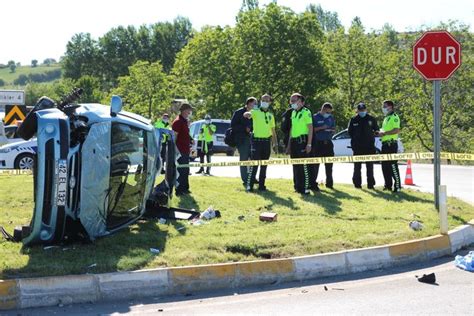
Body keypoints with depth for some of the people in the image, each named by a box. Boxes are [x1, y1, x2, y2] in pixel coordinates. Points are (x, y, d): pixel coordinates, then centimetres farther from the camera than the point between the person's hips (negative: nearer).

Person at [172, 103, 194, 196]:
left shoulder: (185, 121, 16)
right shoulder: (178, 122, -13)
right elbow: (174, 137, -18)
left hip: (185, 151, 10)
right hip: (180, 152, -10)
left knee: (185, 171, 16)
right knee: (181, 171, -5)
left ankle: (185, 188, 24)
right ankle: (179, 190, 0)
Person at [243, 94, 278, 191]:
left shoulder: (271, 116, 14)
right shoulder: (255, 112, 0)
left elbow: (273, 131, 16)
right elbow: (245, 114, -22)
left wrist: (275, 144, 11)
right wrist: (247, 114, -47)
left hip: (267, 141, 5)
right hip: (256, 140, -5)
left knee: (264, 165, 8)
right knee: (254, 164, -9)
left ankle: (261, 185, 14)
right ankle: (249, 185, -7)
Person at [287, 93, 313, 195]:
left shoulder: (306, 112, -7)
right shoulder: (293, 112, 16)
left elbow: (310, 128, -10)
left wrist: (309, 144, -16)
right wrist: (289, 143, 19)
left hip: (302, 141, -8)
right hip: (294, 141, 8)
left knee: (303, 165, -9)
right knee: (295, 166, 10)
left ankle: (305, 188, -8)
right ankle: (298, 186, 18)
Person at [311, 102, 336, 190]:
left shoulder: (331, 117, 12)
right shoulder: (315, 117, -3)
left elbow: (334, 128, 20)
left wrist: (331, 130, -3)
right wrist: (321, 128, -18)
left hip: (328, 143, 5)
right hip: (318, 143, -5)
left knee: (329, 164, 9)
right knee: (315, 163, -5)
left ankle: (329, 183, 18)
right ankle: (313, 183, -1)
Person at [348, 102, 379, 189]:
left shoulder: (371, 119, 5)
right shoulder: (353, 120, 4)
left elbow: (376, 130, 11)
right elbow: (349, 132, 9)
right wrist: (355, 139, 1)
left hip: (369, 146, 0)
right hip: (357, 147, 0)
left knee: (370, 166, 3)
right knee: (357, 166, 4)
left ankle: (370, 184, 7)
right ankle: (357, 183, 10)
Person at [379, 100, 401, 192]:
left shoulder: (394, 117, -9)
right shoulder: (386, 118, 21)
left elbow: (397, 130, -21)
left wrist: (384, 133, -19)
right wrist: (381, 133, 11)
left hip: (391, 144, -10)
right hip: (385, 143, 10)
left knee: (393, 165, -10)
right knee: (385, 165, 11)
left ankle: (397, 186, -7)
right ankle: (388, 185, 18)